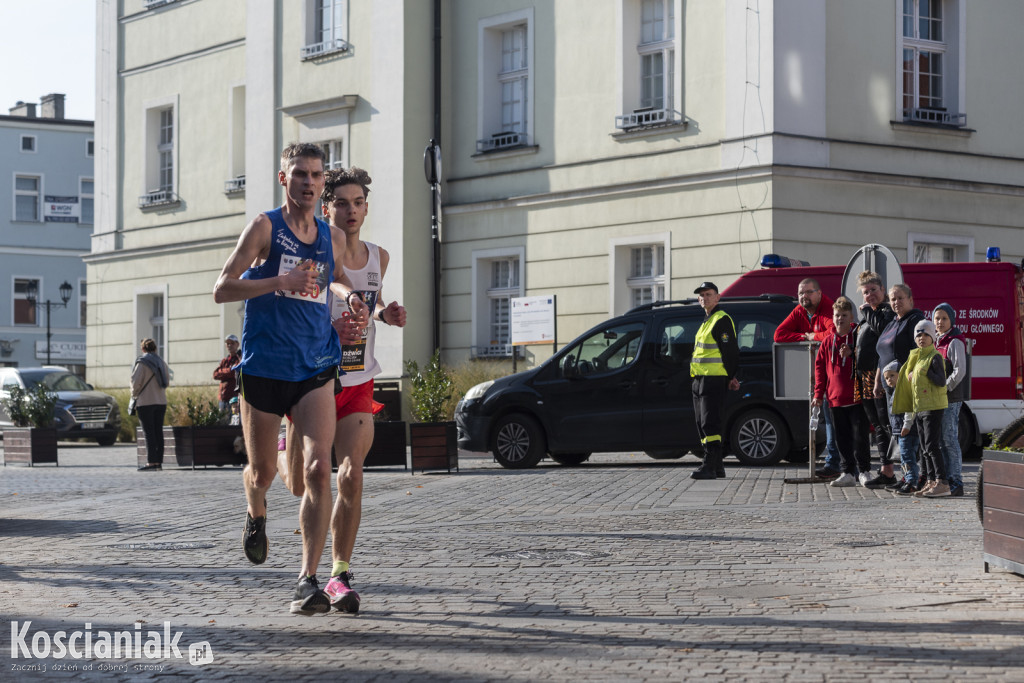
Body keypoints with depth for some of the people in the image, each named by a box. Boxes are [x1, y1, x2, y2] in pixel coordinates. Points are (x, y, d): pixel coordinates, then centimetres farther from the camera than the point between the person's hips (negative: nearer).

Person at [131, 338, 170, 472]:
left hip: (146, 402, -6)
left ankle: (151, 462, -10)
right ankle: (159, 461, 8)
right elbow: (167, 381, 15)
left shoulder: (142, 363, -10)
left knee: (149, 433, -6)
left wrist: (134, 395, 3)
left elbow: (136, 381, -12)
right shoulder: (161, 362, 11)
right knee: (158, 432, 8)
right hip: (161, 401, 6)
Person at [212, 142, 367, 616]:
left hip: (315, 369, 2)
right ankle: (256, 515, 47)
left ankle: (308, 580, -11)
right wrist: (281, 281, -21)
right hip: (263, 368, -2)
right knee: (262, 472, 10)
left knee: (318, 469, -13)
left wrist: (352, 320, 7)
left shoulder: (330, 240, 10)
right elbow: (222, 289, -9)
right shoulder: (265, 227, -3)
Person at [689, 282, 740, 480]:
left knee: (710, 424, -13)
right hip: (700, 380, 10)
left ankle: (709, 467, -16)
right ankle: (716, 467, 15)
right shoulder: (707, 321, 22)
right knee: (703, 424, 10)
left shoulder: (722, 320, -9)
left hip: (714, 380, -10)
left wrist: (730, 378, -11)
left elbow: (730, 351, -13)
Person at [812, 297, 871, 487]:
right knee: (842, 437, 8)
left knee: (859, 435, -3)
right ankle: (848, 473, 14)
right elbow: (819, 366, 11)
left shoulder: (858, 338, -2)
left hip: (856, 398, -4)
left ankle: (863, 471, 6)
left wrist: (851, 355, -18)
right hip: (836, 398, 4)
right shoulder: (829, 341, 8)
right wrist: (819, 393, 7)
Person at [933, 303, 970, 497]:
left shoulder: (955, 342, -10)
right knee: (940, 439, 10)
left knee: (950, 439, -9)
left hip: (951, 398, -9)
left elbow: (959, 371, -17)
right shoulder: (937, 342, 16)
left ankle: (956, 483, -7)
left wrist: (944, 389, -17)